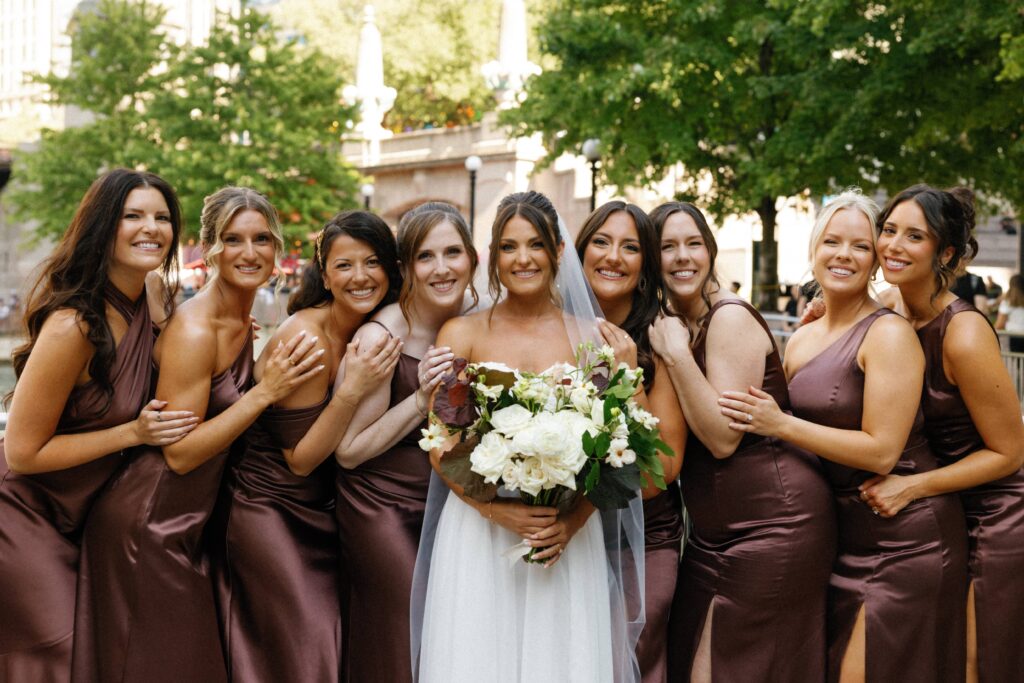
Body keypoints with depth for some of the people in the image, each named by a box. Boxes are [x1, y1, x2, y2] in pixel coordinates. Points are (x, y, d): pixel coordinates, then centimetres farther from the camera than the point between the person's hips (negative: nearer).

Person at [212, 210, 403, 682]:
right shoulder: (305, 338, -23)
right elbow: (300, 460, -19)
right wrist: (353, 390, -29)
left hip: (322, 511, 7)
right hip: (271, 513, -7)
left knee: (335, 644, 14)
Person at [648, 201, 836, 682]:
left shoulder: (730, 318, -15)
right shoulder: (672, 326, 9)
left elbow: (724, 437, -21)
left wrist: (676, 355, -22)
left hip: (773, 523, -9)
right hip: (714, 531, 9)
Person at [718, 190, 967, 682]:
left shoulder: (889, 333, -14)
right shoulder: (801, 341, 8)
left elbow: (881, 451, -20)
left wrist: (780, 424, -18)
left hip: (903, 539, -7)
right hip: (841, 531, 8)